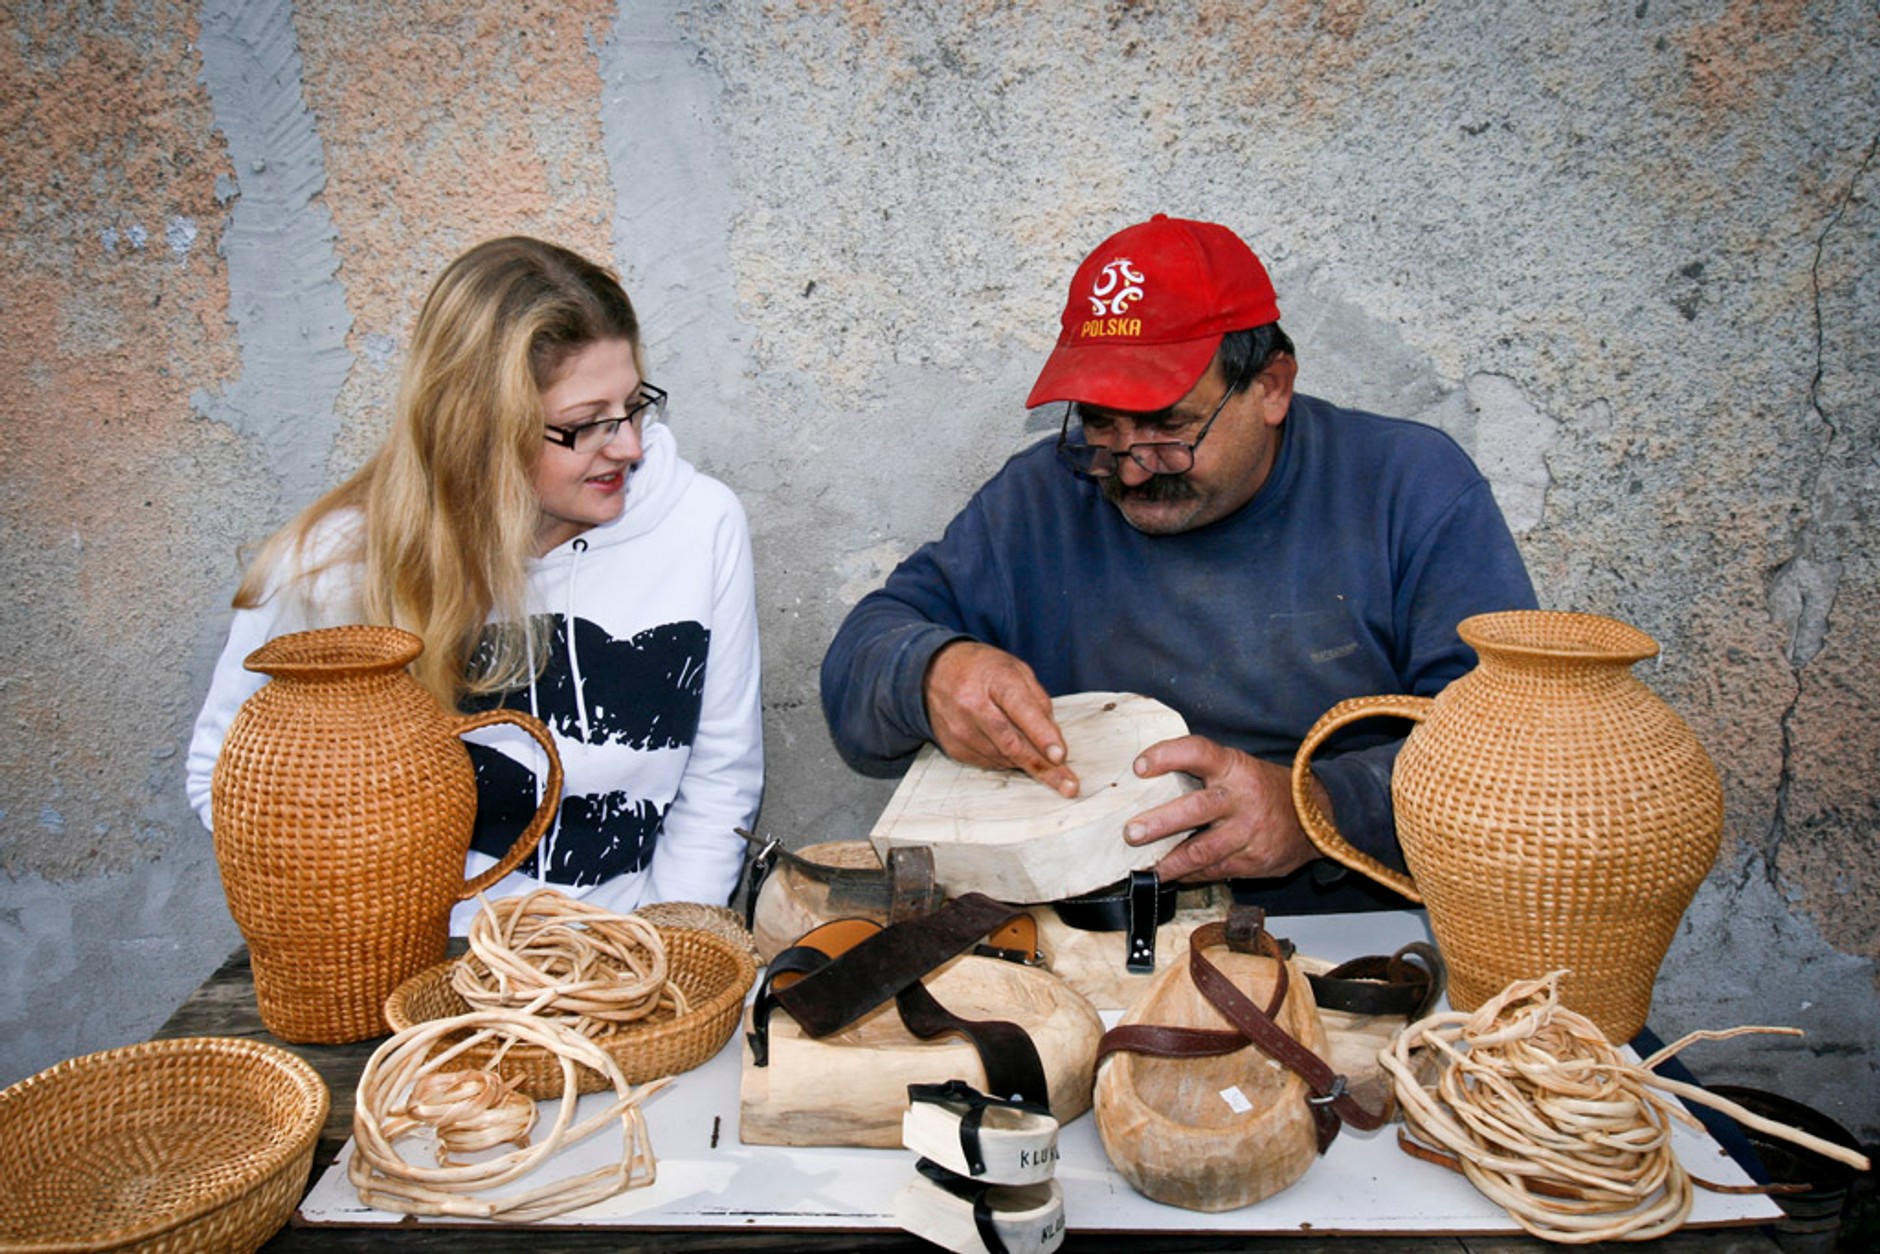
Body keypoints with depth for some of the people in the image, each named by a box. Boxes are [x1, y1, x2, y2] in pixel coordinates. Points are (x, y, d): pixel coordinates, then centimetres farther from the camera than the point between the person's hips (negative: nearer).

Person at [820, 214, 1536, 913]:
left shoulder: (1414, 489, -2)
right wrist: (931, 674, -22)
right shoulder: (1038, 500, 5)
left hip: (1363, 936, -1)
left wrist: (1321, 809, -26)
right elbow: (863, 652, 2)